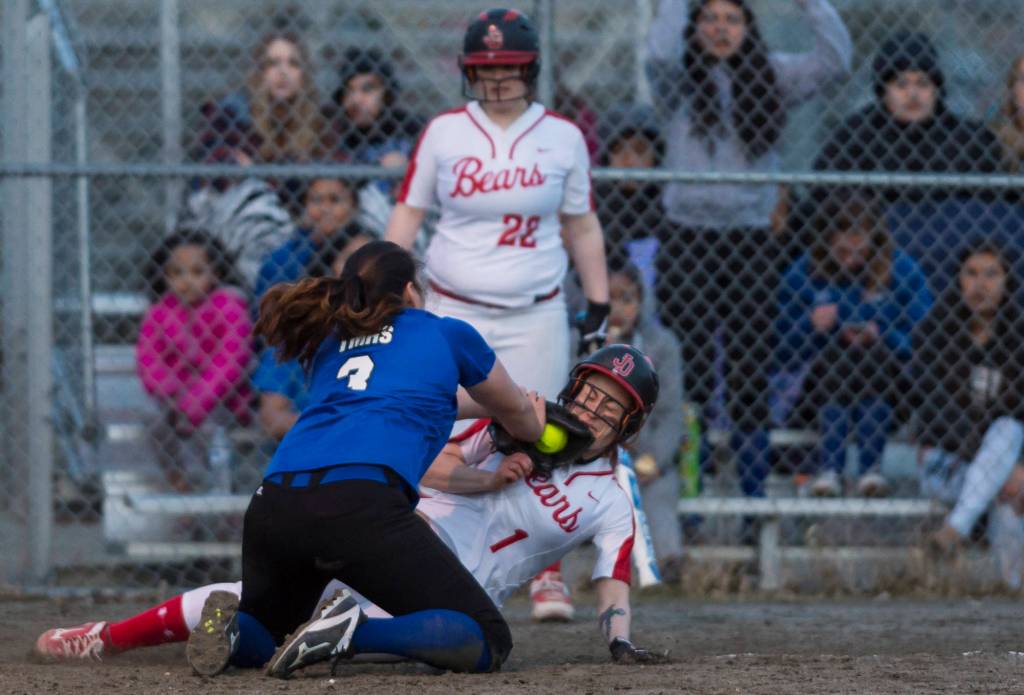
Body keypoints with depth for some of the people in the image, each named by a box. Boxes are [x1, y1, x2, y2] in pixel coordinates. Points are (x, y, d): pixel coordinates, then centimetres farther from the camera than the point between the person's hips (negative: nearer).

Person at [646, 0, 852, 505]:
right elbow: (662, 52, -20)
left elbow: (836, 59, -3)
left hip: (752, 239, 2)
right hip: (688, 235, -2)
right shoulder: (679, 79, 2)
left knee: (751, 373, 6)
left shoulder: (771, 77, 8)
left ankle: (753, 495, 13)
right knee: (689, 374, 0)